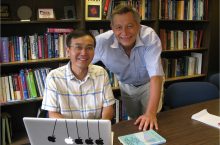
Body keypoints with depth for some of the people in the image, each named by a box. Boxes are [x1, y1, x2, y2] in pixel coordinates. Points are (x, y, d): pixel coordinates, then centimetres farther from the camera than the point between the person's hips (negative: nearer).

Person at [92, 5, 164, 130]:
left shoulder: (149, 37, -34)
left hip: (149, 84, -1)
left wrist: (151, 113, -48)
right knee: (132, 123, 15)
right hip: (126, 86, 2)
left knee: (150, 124, -1)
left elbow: (156, 75, -39)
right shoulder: (102, 42, -30)